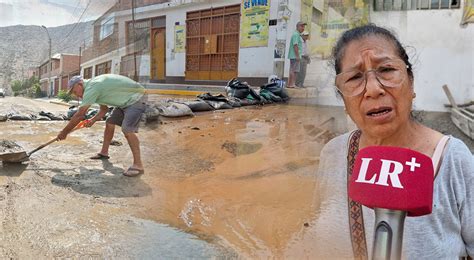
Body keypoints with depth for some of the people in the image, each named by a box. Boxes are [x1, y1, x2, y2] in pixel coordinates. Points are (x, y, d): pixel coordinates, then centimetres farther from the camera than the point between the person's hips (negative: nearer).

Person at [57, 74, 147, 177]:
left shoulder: (91, 88, -20)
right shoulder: (94, 86, 12)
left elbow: (79, 115, -18)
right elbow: (104, 109, 21)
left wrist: (64, 132, -8)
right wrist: (93, 120, 4)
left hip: (136, 99, -11)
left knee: (127, 129, -22)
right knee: (110, 123, 14)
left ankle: (138, 165, -21)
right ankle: (104, 152, 29)